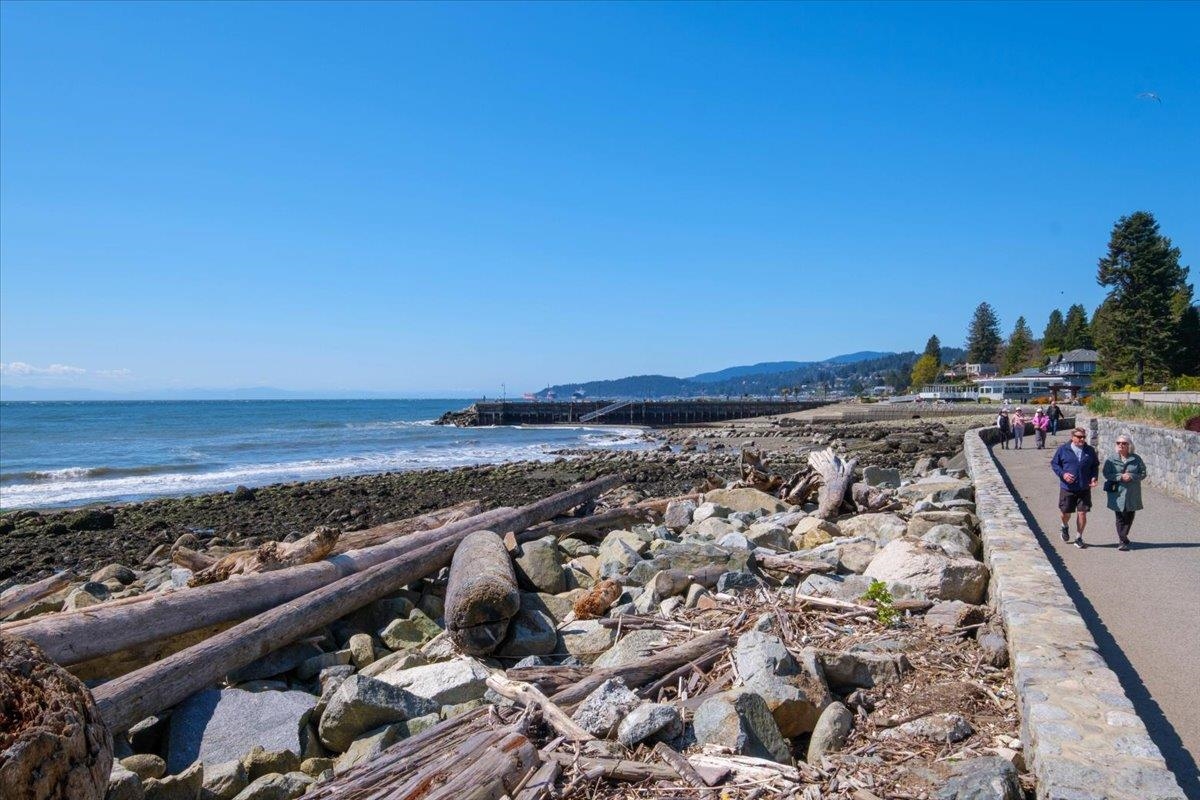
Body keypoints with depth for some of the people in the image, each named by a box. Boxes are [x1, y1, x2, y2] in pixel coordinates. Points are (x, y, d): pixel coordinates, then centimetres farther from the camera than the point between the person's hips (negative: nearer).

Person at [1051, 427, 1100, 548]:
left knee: (1082, 513, 0)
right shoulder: (1063, 449, -2)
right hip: (1067, 488, -1)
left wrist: (1094, 477, -3)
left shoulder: (1090, 450, 5)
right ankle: (1065, 527, 42)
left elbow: (1095, 466, 15)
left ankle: (1079, 538, 15)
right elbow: (1054, 463, 3)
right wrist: (1063, 474, -13)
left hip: (1084, 489, 1)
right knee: (1066, 512, 9)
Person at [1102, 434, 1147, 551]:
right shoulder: (1110, 459, 1)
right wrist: (1120, 477, -17)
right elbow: (1106, 474, -3)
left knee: (1129, 518, 7)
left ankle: (1122, 538, 25)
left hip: (1132, 494, 1)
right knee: (1120, 518, -2)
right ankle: (1123, 541, 3)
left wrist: (1131, 477, -16)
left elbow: (1143, 474, 2)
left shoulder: (1136, 459, 3)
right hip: (1117, 493, -1)